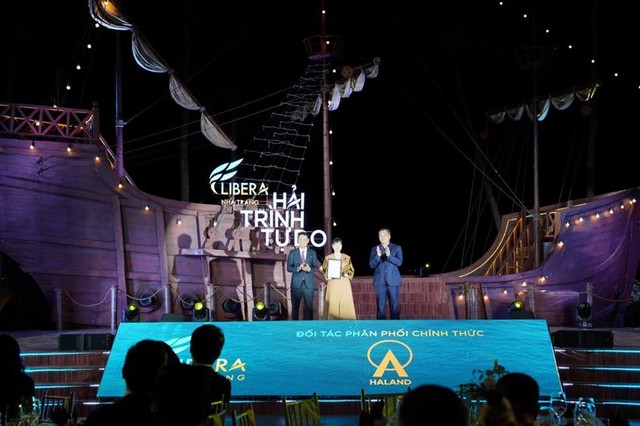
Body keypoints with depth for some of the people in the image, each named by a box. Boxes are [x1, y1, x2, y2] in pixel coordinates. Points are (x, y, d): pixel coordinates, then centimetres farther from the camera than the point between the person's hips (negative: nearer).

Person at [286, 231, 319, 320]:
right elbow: (289, 267, -3)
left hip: (308, 283, 1)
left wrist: (309, 269, -20)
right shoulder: (292, 253, 4)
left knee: (309, 306, 0)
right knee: (295, 306, 3)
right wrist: (298, 268, -21)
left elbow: (316, 267, 2)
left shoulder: (312, 253, 8)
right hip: (296, 283, -1)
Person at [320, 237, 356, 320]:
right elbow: (324, 270, 11)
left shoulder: (347, 257, 8)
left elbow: (351, 270, 12)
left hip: (344, 284, 1)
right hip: (333, 284, -1)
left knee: (346, 304, -4)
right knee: (332, 304, -6)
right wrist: (327, 276, -10)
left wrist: (347, 274, -9)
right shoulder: (328, 258, 7)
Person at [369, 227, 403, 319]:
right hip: (380, 281, 1)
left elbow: (399, 262, -6)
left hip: (393, 281, -1)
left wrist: (389, 255, -23)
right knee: (380, 307, -2)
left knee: (395, 307, -3)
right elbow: (372, 265, 2)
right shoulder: (375, 249, 11)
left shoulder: (397, 248, 7)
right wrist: (378, 256, -17)